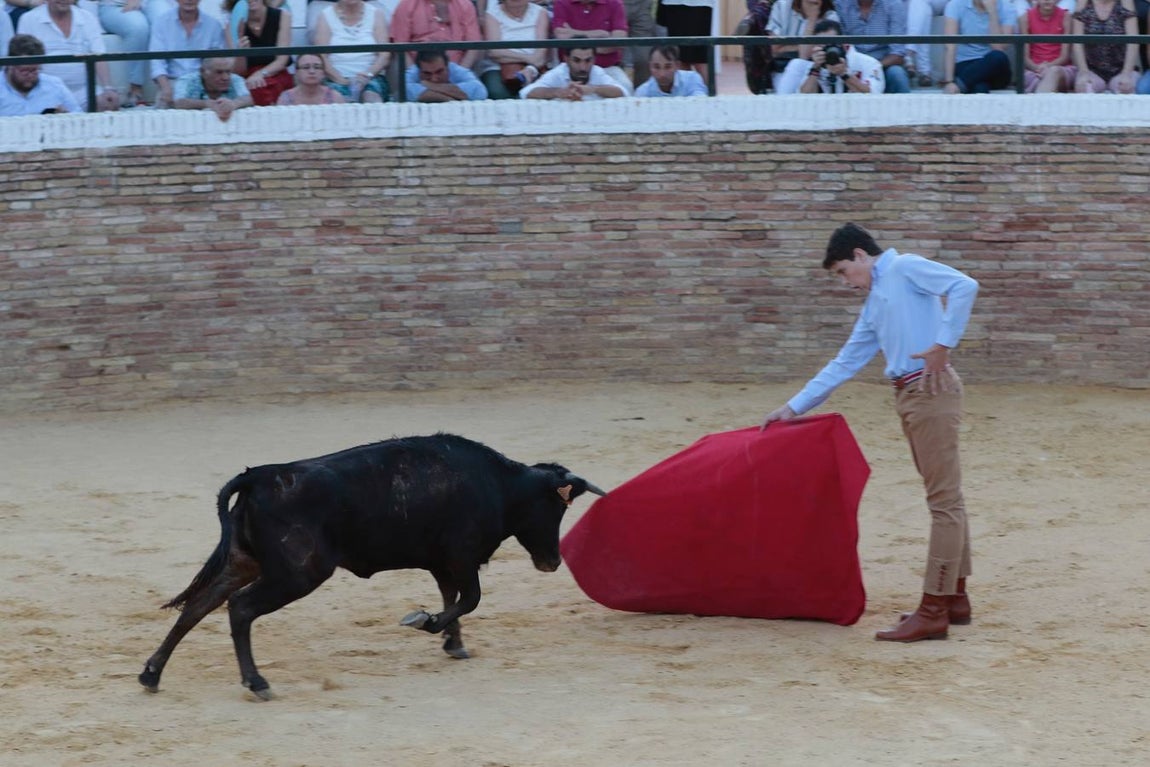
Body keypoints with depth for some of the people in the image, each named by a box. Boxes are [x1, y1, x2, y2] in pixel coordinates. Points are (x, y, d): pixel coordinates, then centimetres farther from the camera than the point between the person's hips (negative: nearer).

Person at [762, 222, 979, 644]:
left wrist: (943, 344, -20)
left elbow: (964, 286, -19)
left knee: (944, 500, -7)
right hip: (909, 398, 9)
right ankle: (955, 598, 21)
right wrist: (794, 407, 23)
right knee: (945, 498, 14)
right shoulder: (873, 304, 21)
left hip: (931, 390, -9)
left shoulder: (905, 268, -4)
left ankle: (934, 611, -9)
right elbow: (844, 364, 24)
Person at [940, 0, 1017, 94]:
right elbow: (950, 47, -15)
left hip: (993, 69, 2)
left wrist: (992, 11, -19)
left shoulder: (1007, 9, -4)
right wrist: (949, 82, -27)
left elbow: (998, 48, -17)